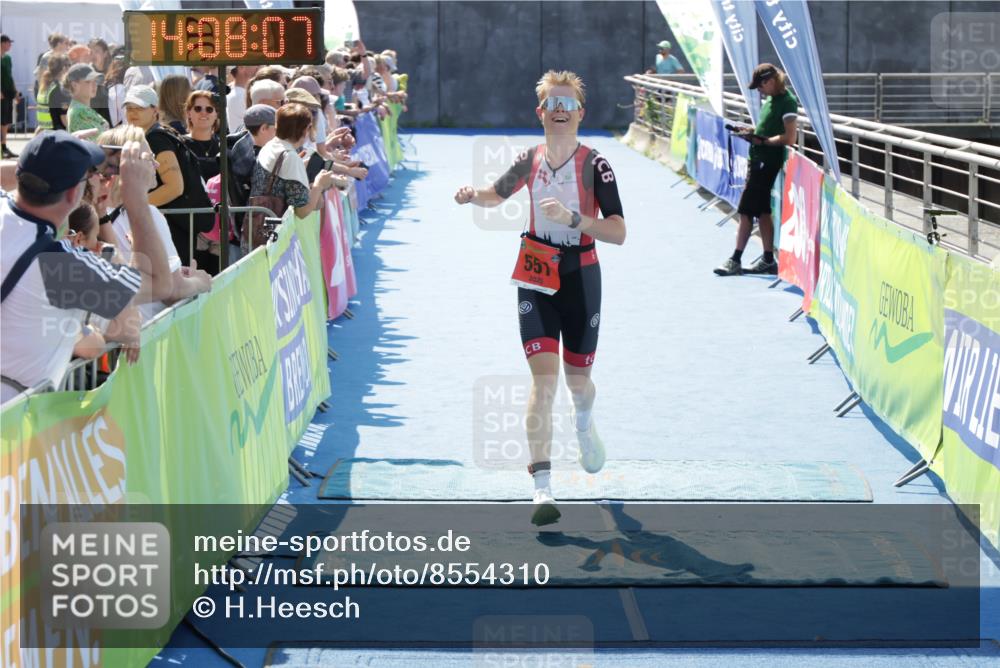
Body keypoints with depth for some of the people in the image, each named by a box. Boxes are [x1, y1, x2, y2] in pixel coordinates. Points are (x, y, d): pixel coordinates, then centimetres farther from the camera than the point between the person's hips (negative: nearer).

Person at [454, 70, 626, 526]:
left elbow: (618, 233, -16)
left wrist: (572, 217, -29)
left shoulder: (594, 164, -10)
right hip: (535, 279, 1)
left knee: (578, 380, 12)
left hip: (580, 278, -1)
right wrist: (473, 196, -2)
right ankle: (542, 490, -16)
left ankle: (583, 424, 52)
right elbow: (497, 194, 21)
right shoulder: (531, 161, 1)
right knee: (544, 377, -13)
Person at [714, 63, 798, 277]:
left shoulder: (787, 102, -12)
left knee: (746, 211, -6)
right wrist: (751, 133, 6)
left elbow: (789, 138, -18)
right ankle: (768, 261, 13)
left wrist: (762, 141, -18)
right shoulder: (770, 99, 15)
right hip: (758, 161, 9)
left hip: (767, 163, -9)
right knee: (762, 211, 9)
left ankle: (735, 261, -1)